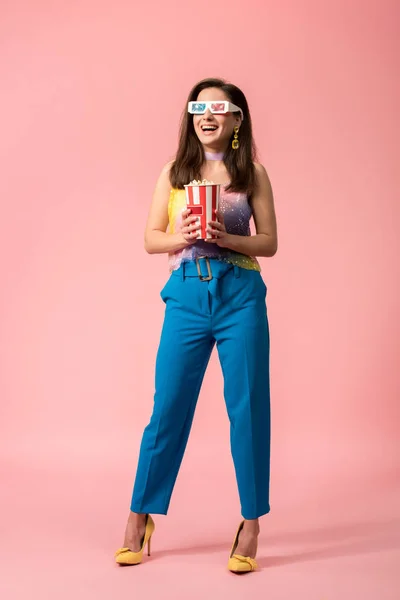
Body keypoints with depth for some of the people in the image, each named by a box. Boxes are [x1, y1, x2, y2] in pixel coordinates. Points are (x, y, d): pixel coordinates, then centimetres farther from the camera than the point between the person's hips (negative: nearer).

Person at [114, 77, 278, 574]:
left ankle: (251, 526, 15)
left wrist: (228, 238, -14)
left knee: (247, 408, 2)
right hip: (187, 296, 1)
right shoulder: (174, 173, 8)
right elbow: (151, 239, 7)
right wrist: (183, 237, -13)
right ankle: (140, 519, 18)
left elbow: (269, 242, 4)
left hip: (240, 295, -1)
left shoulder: (252, 174, 5)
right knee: (168, 409, 3)